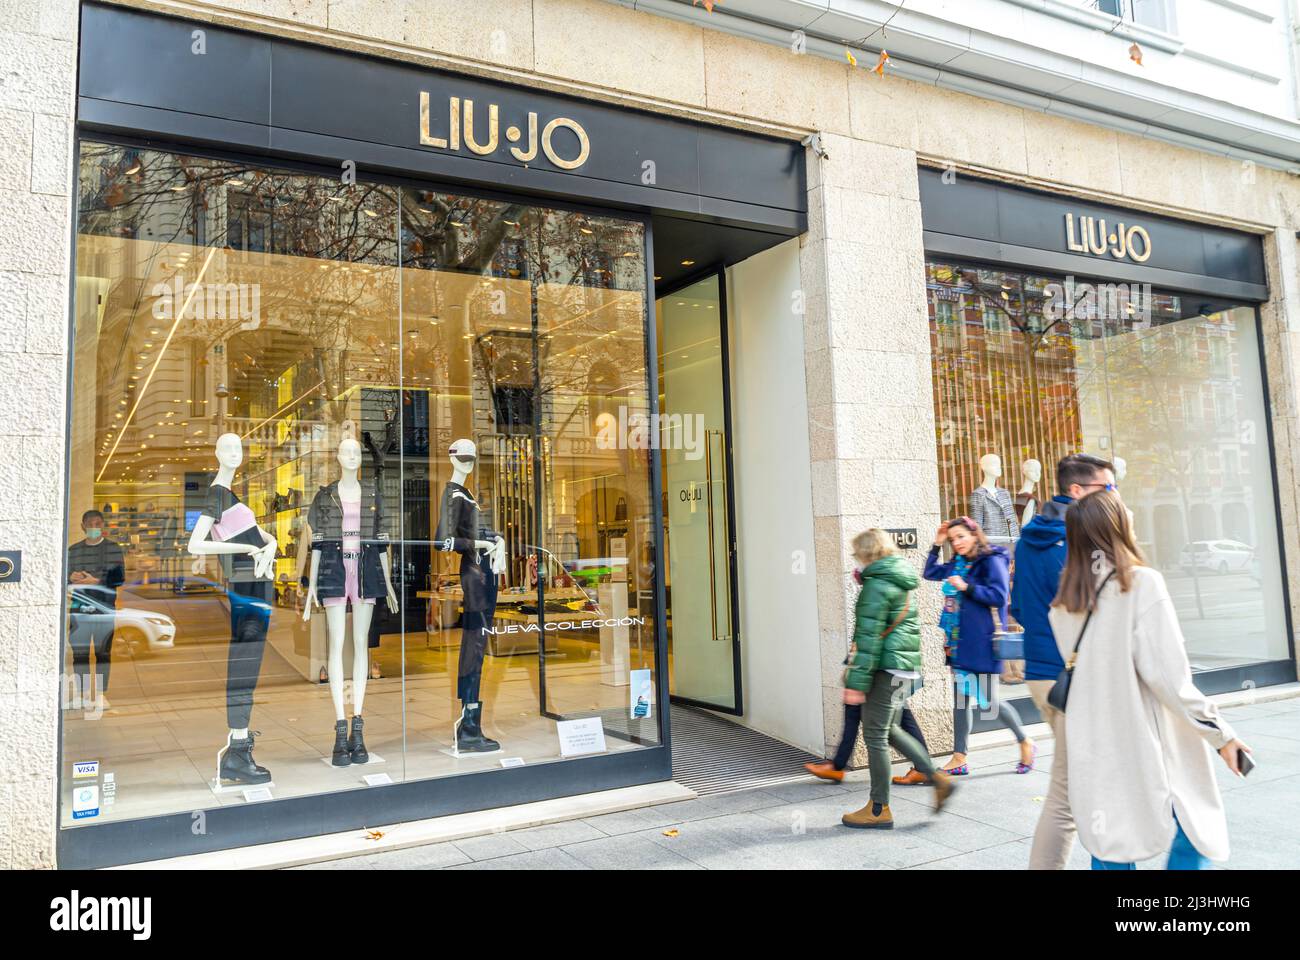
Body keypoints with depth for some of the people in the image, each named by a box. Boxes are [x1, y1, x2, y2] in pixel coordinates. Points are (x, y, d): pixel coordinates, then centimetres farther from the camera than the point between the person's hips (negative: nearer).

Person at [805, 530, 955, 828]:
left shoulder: (876, 585, -14)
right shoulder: (901, 582, 16)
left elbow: (869, 637, -19)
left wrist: (857, 682, -19)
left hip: (888, 667, -9)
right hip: (907, 667, 9)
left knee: (875, 735, 0)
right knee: (889, 730, 20)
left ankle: (879, 810, 8)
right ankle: (937, 779, 18)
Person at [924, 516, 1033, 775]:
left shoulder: (992, 561, -10)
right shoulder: (958, 564, 12)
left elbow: (999, 597, -17)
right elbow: (929, 573, 23)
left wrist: (967, 587, -21)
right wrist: (937, 545, 14)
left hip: (982, 642, -7)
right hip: (959, 642, 7)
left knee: (987, 702, -2)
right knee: (960, 700, 9)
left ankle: (1025, 742, 23)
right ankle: (959, 759, 15)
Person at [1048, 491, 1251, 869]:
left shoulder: (1064, 603, 5)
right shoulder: (1141, 584, -12)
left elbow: (1084, 670, 6)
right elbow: (1168, 676, -15)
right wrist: (1221, 734, -7)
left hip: (1094, 752, 5)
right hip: (1150, 748, -5)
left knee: (1109, 851, 12)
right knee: (1195, 834, 13)